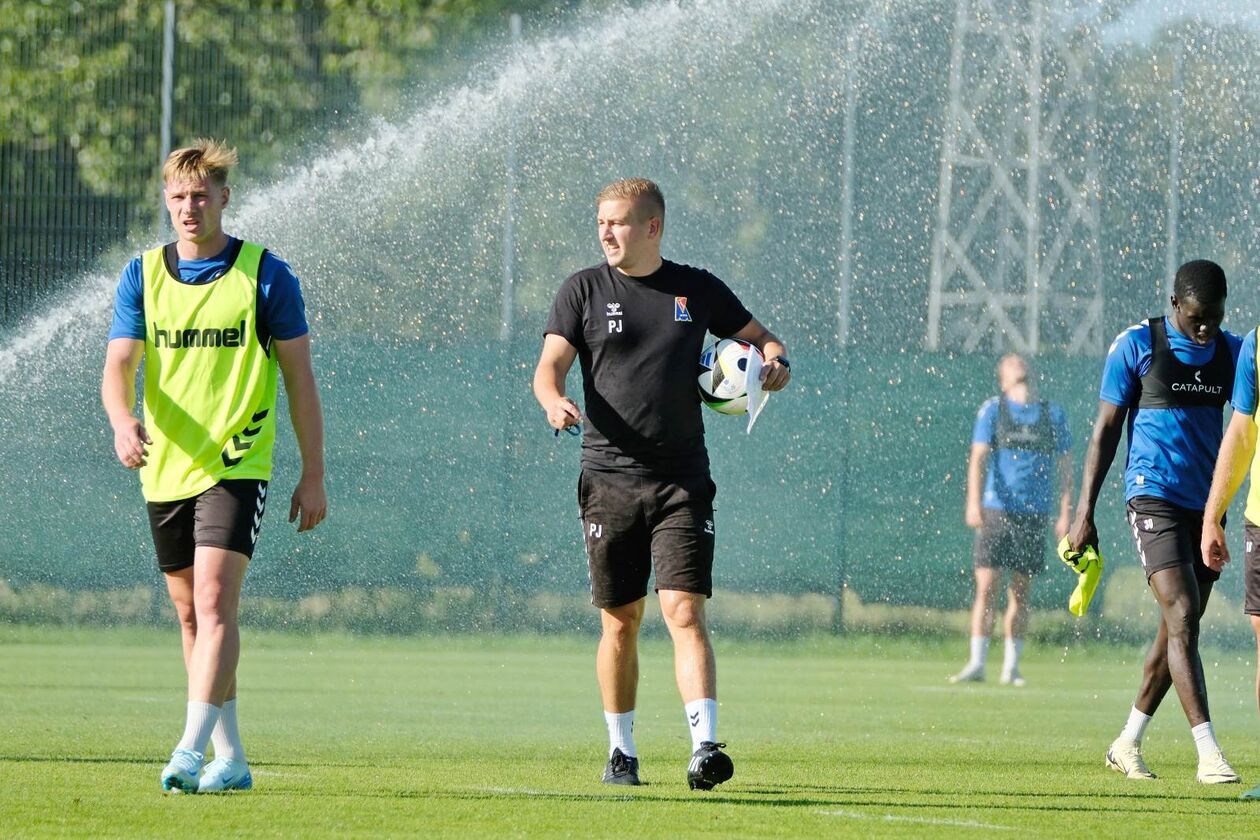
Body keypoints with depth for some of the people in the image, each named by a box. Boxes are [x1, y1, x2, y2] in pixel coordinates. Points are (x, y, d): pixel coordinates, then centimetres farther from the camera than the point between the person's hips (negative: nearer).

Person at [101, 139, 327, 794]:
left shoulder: (266, 274, -3)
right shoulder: (142, 275, 5)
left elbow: (299, 376, 1)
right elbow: (119, 365, -2)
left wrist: (313, 475, 0)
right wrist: (122, 421, -25)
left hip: (237, 465, -5)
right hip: (165, 469, 5)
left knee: (214, 602, -19)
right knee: (191, 613, 10)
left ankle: (191, 750, -26)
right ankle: (230, 757, 20)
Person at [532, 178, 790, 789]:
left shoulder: (698, 290, 8)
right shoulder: (584, 290, 5)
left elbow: (758, 337, 20)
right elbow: (549, 365, -2)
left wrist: (774, 360, -3)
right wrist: (554, 401, -24)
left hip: (682, 481, 0)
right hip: (609, 480, 0)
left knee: (685, 612, -12)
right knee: (620, 620, 5)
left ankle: (704, 748, -19)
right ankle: (621, 751, 20)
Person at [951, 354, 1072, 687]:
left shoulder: (1053, 414, 11)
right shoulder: (992, 410, 6)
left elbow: (1065, 467, 11)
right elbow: (978, 457, -3)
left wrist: (1065, 515, 2)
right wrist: (973, 503, -16)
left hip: (1034, 514, 2)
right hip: (996, 509, -2)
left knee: (1020, 594, 4)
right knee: (986, 588, -7)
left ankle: (1011, 667, 9)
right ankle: (977, 664, -4)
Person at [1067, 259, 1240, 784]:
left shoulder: (1232, 352, 10)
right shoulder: (1137, 346, -3)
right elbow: (1106, 431, 0)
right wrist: (1084, 514, -3)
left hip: (1208, 504, 5)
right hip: (1155, 498, -5)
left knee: (1177, 630, 9)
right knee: (1182, 618, -17)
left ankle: (1128, 744, 25)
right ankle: (1209, 754, -23)